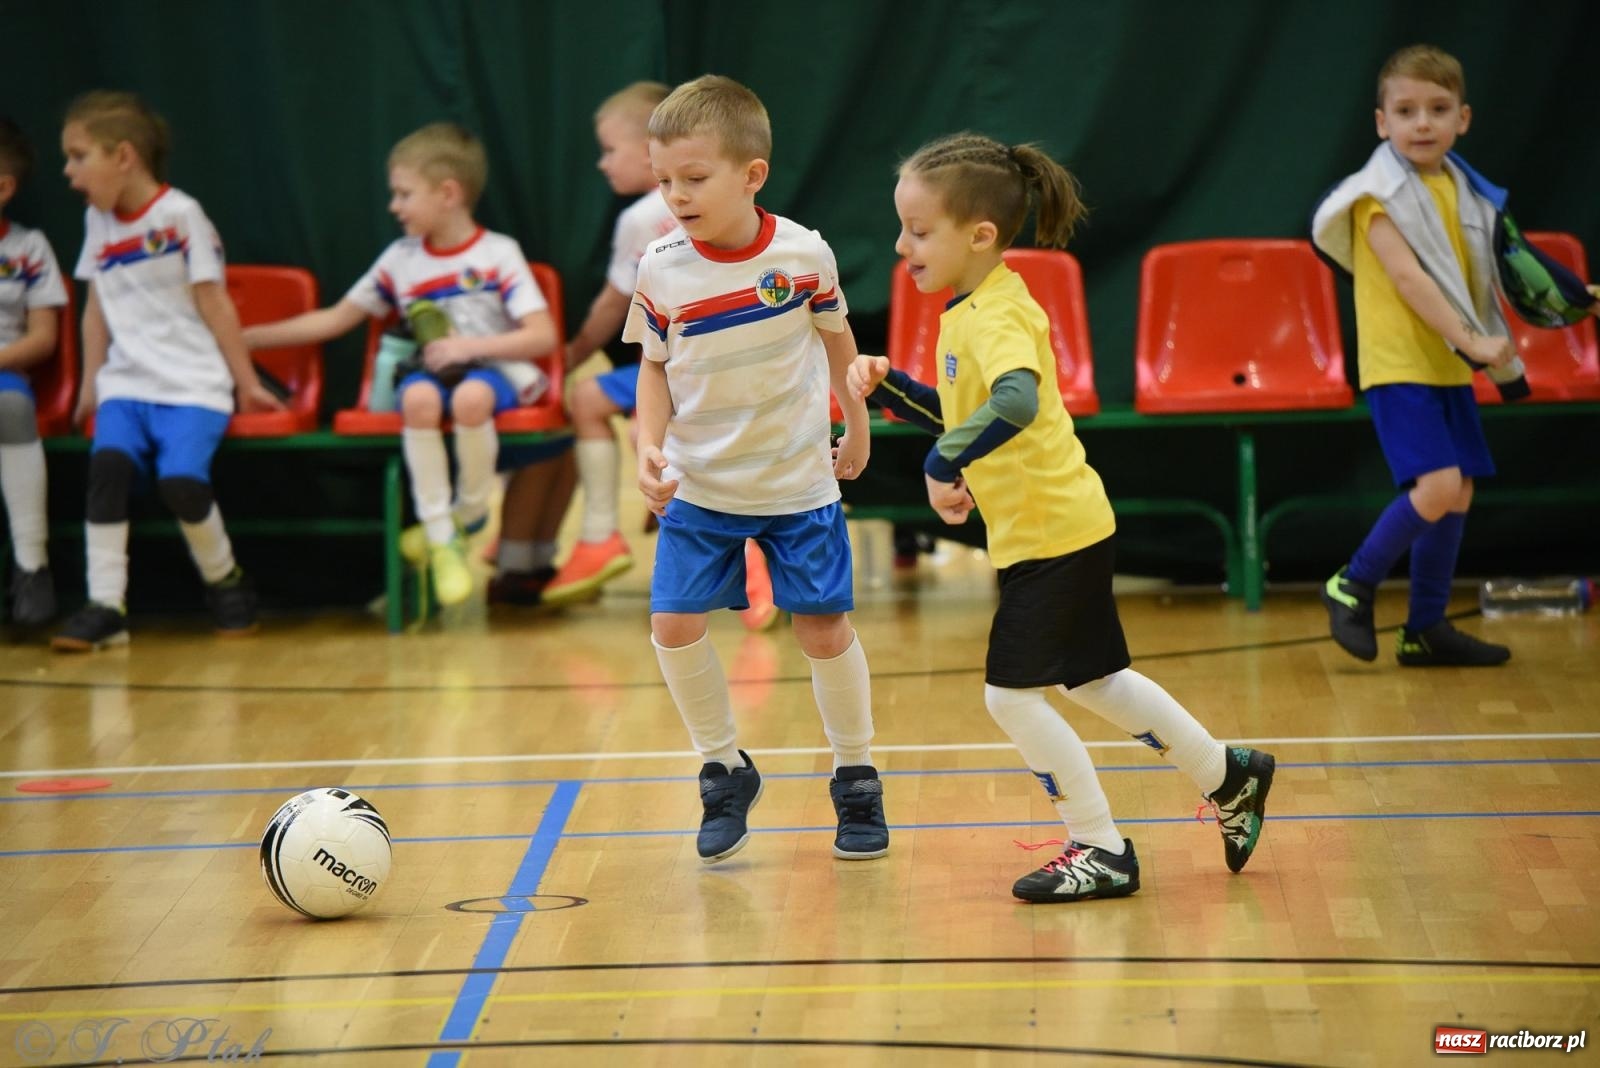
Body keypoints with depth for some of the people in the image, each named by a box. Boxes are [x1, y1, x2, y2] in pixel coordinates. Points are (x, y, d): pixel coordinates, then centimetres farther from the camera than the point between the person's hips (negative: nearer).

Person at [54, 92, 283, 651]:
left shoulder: (181, 214, -5)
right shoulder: (97, 221, 12)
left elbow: (214, 303, -2)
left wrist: (248, 383, 1)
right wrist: (90, 385, 17)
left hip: (192, 383, -4)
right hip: (125, 382, 4)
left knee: (180, 478, -26)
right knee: (108, 462, -24)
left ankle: (224, 580, 3)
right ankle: (104, 607, -21)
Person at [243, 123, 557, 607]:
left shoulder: (499, 254, -3)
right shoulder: (400, 260, 10)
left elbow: (543, 336, -9)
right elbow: (334, 319, 17)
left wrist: (471, 347, -19)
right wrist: (248, 338, 14)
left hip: (494, 371, -3)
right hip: (432, 371, 3)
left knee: (471, 396, -39)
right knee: (419, 398, -35)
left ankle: (471, 512, -12)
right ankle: (441, 539, -26)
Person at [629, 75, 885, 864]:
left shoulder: (804, 254, -12)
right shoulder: (661, 271, -11)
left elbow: (835, 339, 6)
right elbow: (655, 366, 1)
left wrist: (856, 425, 15)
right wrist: (649, 446, -14)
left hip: (798, 482, -1)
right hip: (698, 487, 1)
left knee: (824, 628, 1)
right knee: (674, 624, -7)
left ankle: (856, 780, 21)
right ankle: (725, 771, 14)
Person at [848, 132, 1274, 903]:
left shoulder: (995, 315, -21)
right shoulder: (972, 310, 9)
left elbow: (1015, 402, -42)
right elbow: (965, 413, 20)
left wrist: (943, 466, -36)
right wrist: (889, 387, 8)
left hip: (1052, 534, -10)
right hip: (1065, 525, 10)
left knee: (1010, 694, -3)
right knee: (1090, 681, 20)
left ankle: (1101, 849, 9)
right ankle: (1229, 778, 34)